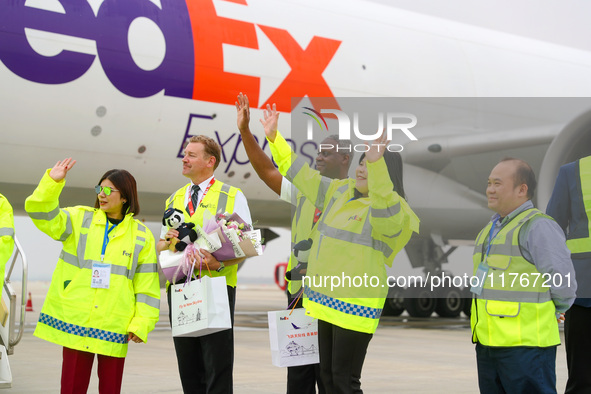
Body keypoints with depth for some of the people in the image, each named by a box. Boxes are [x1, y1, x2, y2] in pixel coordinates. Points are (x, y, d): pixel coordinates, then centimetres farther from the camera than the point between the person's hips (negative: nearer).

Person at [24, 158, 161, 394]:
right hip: (74, 321, 0)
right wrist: (53, 181, -17)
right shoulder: (79, 219, 9)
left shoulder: (141, 235, 6)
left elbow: (147, 286, 5)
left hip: (114, 327, 0)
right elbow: (40, 212, -4)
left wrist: (141, 324, -1)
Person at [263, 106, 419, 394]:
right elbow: (301, 173, 17)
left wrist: (376, 163, -54)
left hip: (355, 304, -8)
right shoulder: (340, 192, 9)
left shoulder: (393, 211, -15)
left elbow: (384, 209, -39)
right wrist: (274, 138, 12)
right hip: (328, 299, 8)